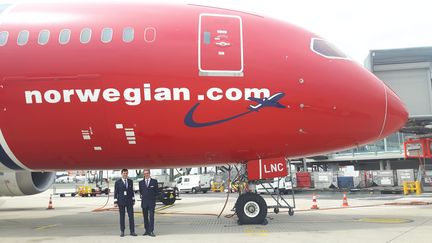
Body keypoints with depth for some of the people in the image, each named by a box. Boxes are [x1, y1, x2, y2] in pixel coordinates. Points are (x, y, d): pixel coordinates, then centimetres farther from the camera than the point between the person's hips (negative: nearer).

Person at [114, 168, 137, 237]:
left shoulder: (130, 181, 8)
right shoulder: (117, 182, -1)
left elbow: (132, 191, 12)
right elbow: (115, 192, -1)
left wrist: (133, 200, 9)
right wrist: (115, 202, -6)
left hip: (129, 201, 2)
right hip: (121, 201, -2)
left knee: (131, 216, 0)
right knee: (122, 217, 4)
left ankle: (132, 231, 5)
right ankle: (122, 232, 12)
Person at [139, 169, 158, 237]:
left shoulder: (154, 181, 4)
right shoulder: (141, 182, 11)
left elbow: (156, 191, 7)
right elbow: (140, 191, 18)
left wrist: (153, 197, 1)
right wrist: (141, 196, 3)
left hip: (151, 202, -3)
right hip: (144, 202, 3)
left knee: (151, 217, -7)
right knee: (145, 217, 7)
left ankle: (151, 231, -7)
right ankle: (147, 230, 15)